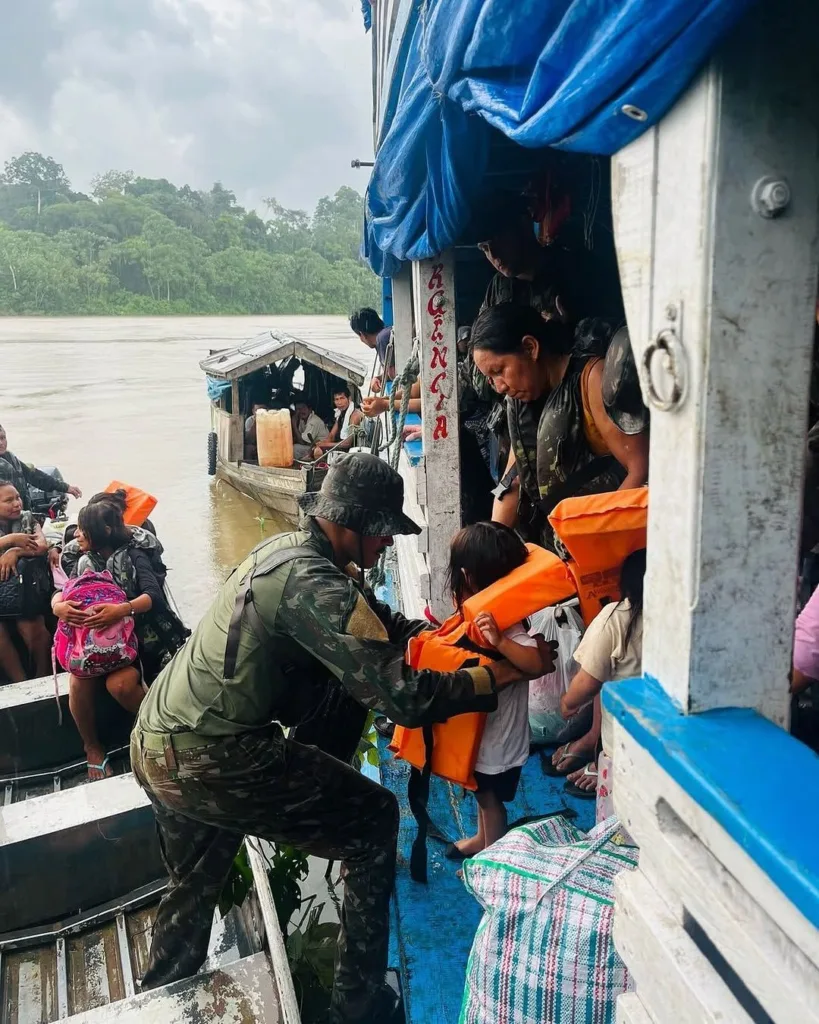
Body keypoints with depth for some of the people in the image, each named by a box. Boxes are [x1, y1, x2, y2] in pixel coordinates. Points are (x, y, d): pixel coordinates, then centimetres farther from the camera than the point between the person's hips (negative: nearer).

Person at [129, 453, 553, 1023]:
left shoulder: (290, 549, 8)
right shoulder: (311, 581, -22)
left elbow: (377, 624, 19)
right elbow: (402, 698, -25)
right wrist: (501, 675, -14)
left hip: (155, 746, 9)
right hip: (214, 760, -9)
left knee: (194, 889, 31)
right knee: (374, 823, 7)